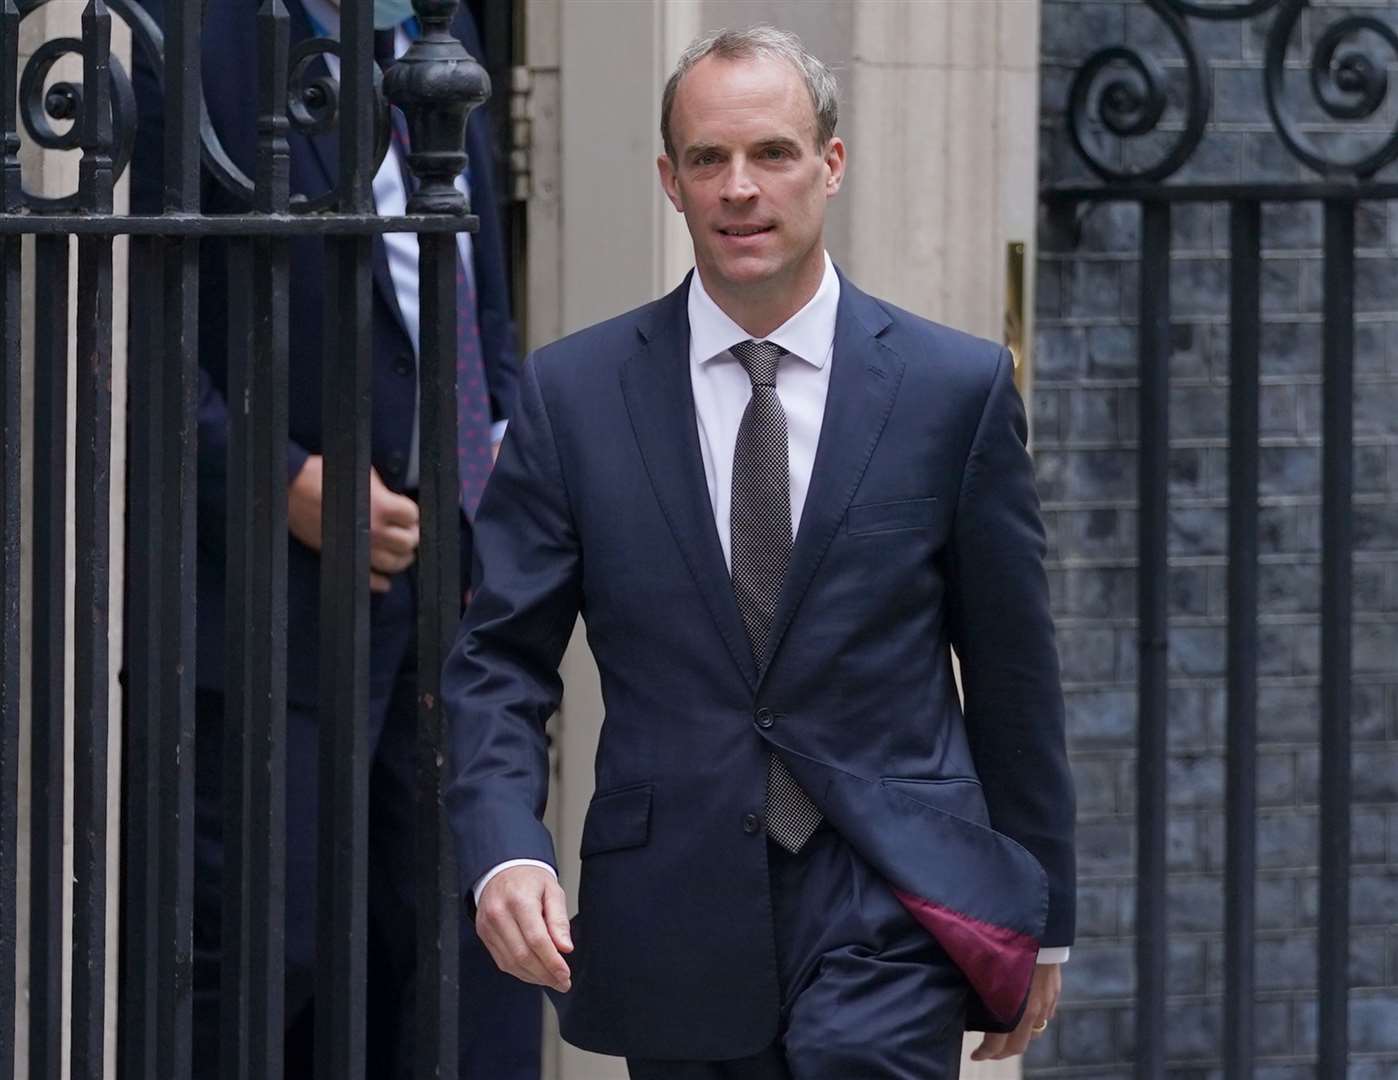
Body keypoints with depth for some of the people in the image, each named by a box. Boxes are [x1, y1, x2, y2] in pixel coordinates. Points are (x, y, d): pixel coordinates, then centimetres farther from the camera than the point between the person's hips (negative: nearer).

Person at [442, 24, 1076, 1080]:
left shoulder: (957, 388, 1)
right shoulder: (573, 393, 3)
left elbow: (1013, 669, 8)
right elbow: (498, 662, 2)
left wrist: (1043, 916, 12)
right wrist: (504, 854, -16)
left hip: (887, 908, -2)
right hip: (676, 926, 2)